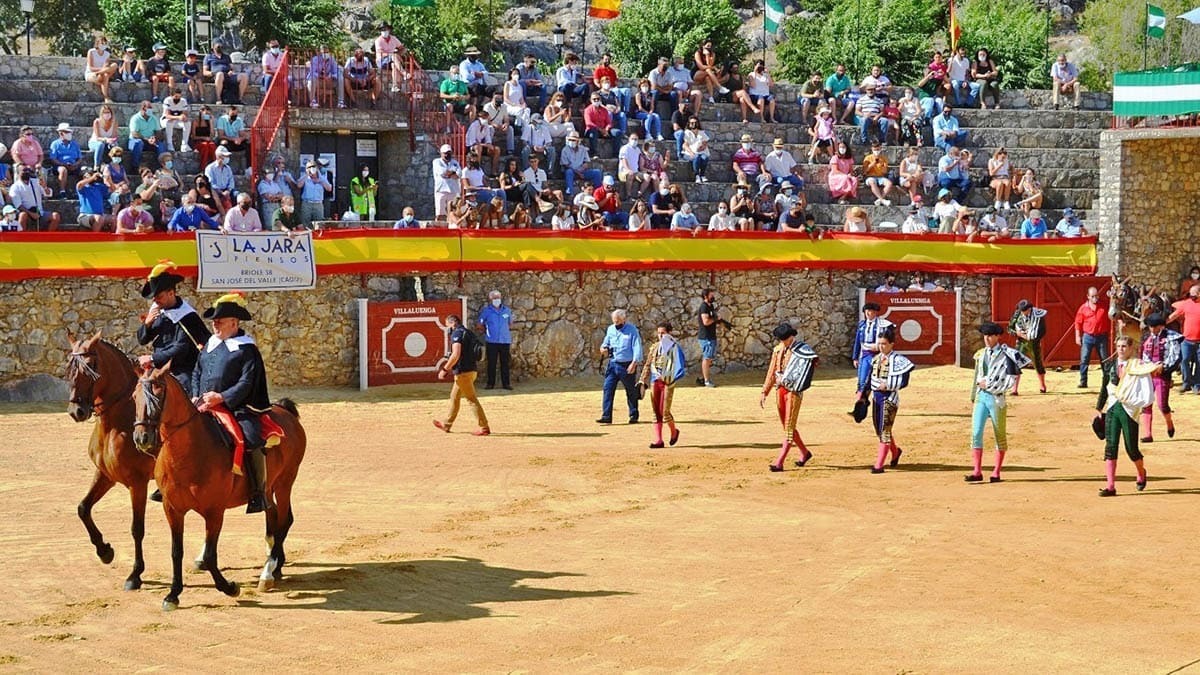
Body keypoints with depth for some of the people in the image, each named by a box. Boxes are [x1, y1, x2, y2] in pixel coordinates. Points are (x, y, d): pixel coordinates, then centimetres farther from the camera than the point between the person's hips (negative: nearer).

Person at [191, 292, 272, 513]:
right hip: (205, 407, 7)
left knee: (251, 439, -27)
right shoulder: (209, 346, 15)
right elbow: (197, 373, 21)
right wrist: (196, 396, 3)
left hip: (236, 407, -7)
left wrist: (221, 397, -23)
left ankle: (258, 492, -19)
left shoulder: (246, 349, -4)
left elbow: (246, 383, -11)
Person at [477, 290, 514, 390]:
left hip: (505, 340, 2)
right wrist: (487, 331, 2)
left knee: (505, 363, 4)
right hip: (492, 341, -2)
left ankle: (506, 383, 9)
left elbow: (510, 324, 22)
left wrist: (508, 329, 8)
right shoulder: (486, 311, 1)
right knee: (491, 363, 0)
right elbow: (480, 325, 7)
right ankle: (490, 383, 7)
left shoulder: (507, 310, 9)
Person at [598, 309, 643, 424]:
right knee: (608, 389, -5)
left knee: (631, 391, 7)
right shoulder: (610, 329, 10)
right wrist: (603, 348, -2)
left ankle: (633, 416, 19)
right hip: (612, 364, 5)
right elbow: (606, 342, 23)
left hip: (626, 366, -5)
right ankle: (606, 416, -6)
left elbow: (637, 348, -12)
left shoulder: (632, 330, -8)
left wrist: (634, 363, -22)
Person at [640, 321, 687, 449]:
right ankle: (658, 440, 7)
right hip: (655, 382, 5)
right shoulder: (654, 347, 12)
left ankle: (674, 431, 19)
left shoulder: (674, 347, -2)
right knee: (656, 412, 4)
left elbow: (682, 363, -11)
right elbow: (648, 365, 14)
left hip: (667, 382, -5)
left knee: (664, 411, -8)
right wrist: (643, 382, 9)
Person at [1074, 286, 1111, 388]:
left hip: (1101, 337, 1)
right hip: (1088, 336, -1)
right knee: (1084, 359, -4)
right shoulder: (1083, 308, 1)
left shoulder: (1104, 307, 1)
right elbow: (1078, 323, 3)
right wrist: (1078, 336, -2)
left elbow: (1109, 321, 6)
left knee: (1105, 359, 7)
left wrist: (1109, 334, 2)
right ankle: (1083, 382, -1)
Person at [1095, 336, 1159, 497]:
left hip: (1129, 410, -4)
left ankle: (1141, 473, 36)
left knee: (1131, 448, 3)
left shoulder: (1137, 365, 0)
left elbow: (1150, 367, -17)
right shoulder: (1110, 366, 12)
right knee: (1110, 447, -4)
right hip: (1111, 409, 4)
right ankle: (1110, 486, -5)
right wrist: (1099, 409, 19)